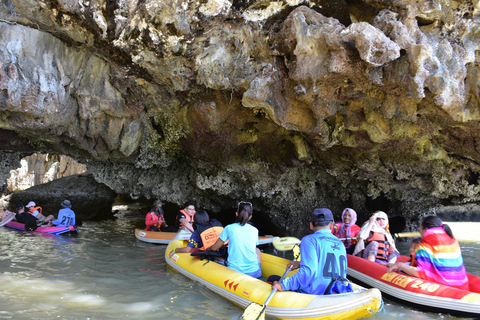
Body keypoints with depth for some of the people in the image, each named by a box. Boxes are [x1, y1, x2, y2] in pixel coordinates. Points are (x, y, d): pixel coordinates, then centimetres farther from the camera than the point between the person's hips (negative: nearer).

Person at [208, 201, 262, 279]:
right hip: (255, 273, 1)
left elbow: (214, 248, 4)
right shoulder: (255, 230, 3)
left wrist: (206, 248, 28)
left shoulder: (229, 228, -4)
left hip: (234, 272, -1)